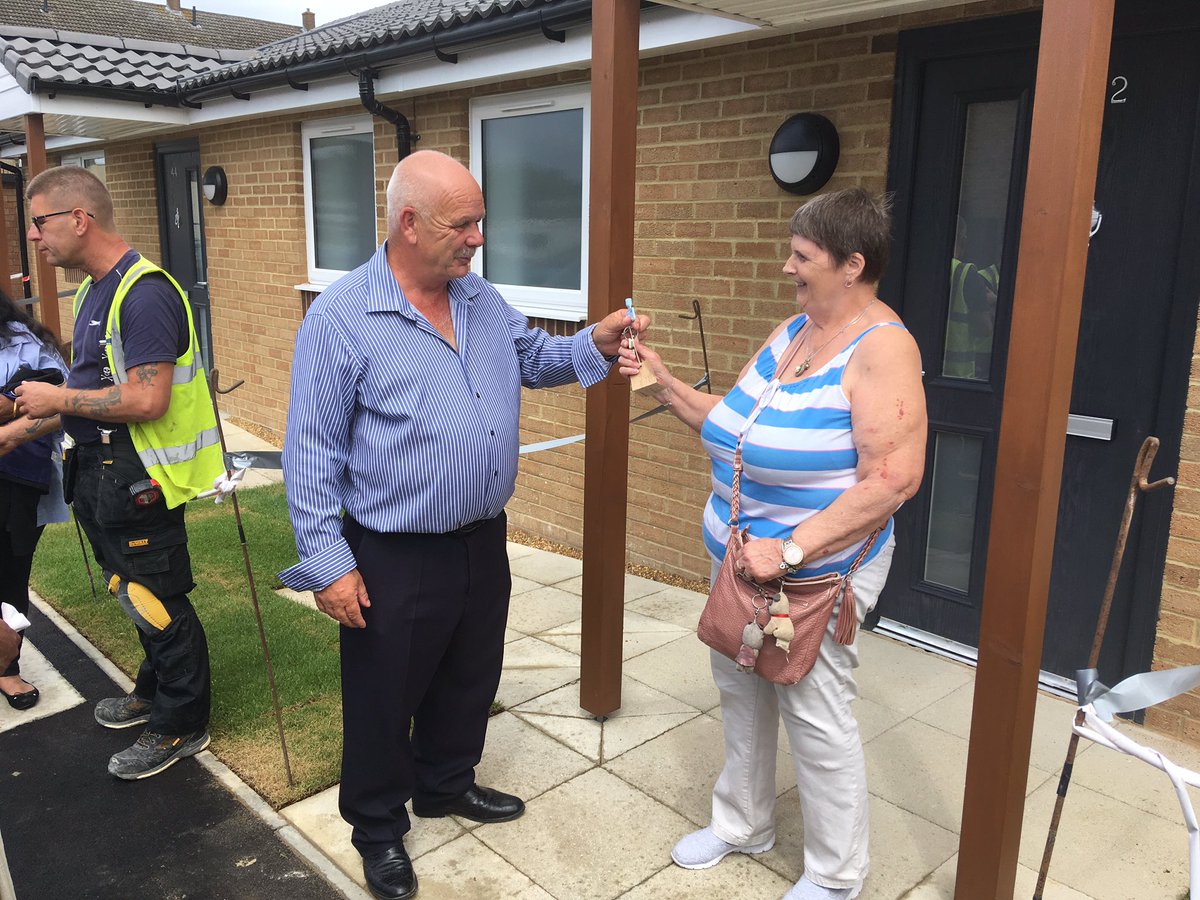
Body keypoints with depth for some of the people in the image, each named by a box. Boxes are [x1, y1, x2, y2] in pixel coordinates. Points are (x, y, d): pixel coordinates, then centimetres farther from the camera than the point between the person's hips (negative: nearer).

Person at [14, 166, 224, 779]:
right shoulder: (93, 292, 12)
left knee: (155, 601, 3)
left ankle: (181, 726, 19)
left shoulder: (144, 294, -21)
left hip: (138, 480, -10)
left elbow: (146, 400, -28)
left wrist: (58, 398, -17)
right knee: (135, 593, 22)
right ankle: (154, 692, 41)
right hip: (100, 470, 10)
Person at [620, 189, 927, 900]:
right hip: (740, 560, 8)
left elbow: (893, 478, -26)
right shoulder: (791, 332, 6)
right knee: (741, 695, 20)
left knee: (816, 717, 5)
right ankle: (743, 824, 44)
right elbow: (732, 425, 12)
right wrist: (666, 385, 0)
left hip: (818, 572, -8)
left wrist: (790, 550, -27)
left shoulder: (882, 347, -19)